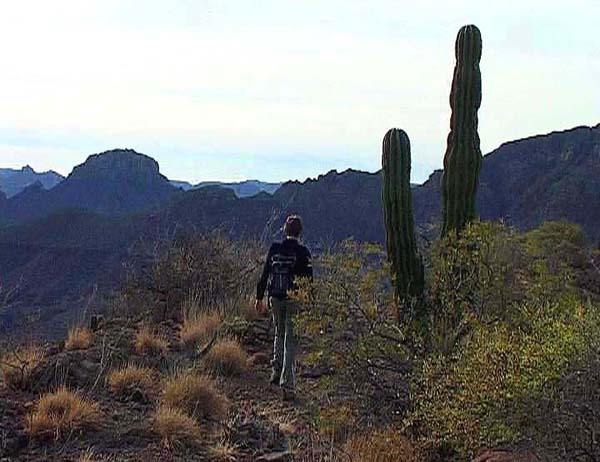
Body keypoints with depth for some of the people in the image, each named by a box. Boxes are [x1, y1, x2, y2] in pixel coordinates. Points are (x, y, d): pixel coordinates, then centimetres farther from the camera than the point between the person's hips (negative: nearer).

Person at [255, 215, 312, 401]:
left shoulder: (274, 249, 1)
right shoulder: (303, 252, -7)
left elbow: (265, 274, 4)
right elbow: (308, 278, -8)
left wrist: (259, 297, 12)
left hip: (276, 299, 3)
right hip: (294, 300, -3)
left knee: (279, 333, 26)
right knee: (290, 340, 1)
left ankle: (277, 370, 19)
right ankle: (287, 386, -4)